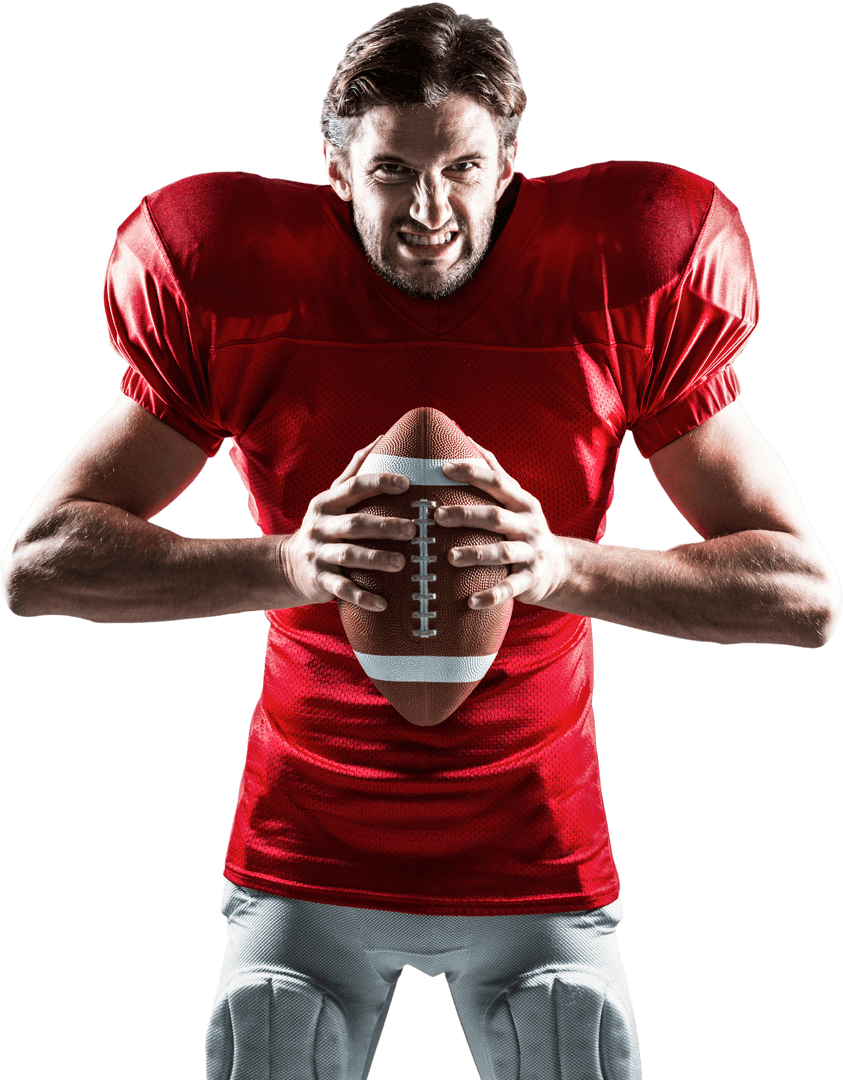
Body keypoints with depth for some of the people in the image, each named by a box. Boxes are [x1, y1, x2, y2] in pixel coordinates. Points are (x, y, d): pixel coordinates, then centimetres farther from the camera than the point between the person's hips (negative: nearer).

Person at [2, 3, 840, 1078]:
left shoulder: (621, 297, -8)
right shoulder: (241, 299, -8)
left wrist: (565, 567, -27)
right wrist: (286, 564, -27)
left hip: (537, 862, 0)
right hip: (305, 861, 0)